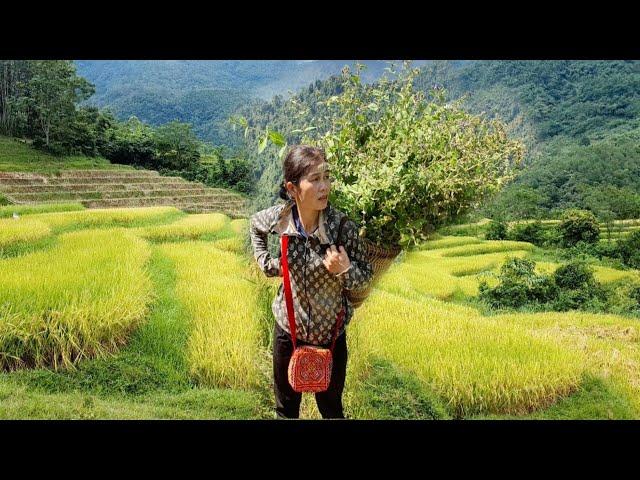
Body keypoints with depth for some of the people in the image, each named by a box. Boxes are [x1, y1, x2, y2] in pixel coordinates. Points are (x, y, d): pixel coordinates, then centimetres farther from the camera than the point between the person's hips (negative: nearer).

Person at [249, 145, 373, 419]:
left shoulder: (343, 227, -23)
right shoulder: (278, 218, -16)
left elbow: (366, 276, -11)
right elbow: (255, 226, 9)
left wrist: (345, 270, -30)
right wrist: (266, 263, -1)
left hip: (330, 334, -2)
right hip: (288, 329, 2)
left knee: (331, 408, 19)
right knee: (286, 409, 21)